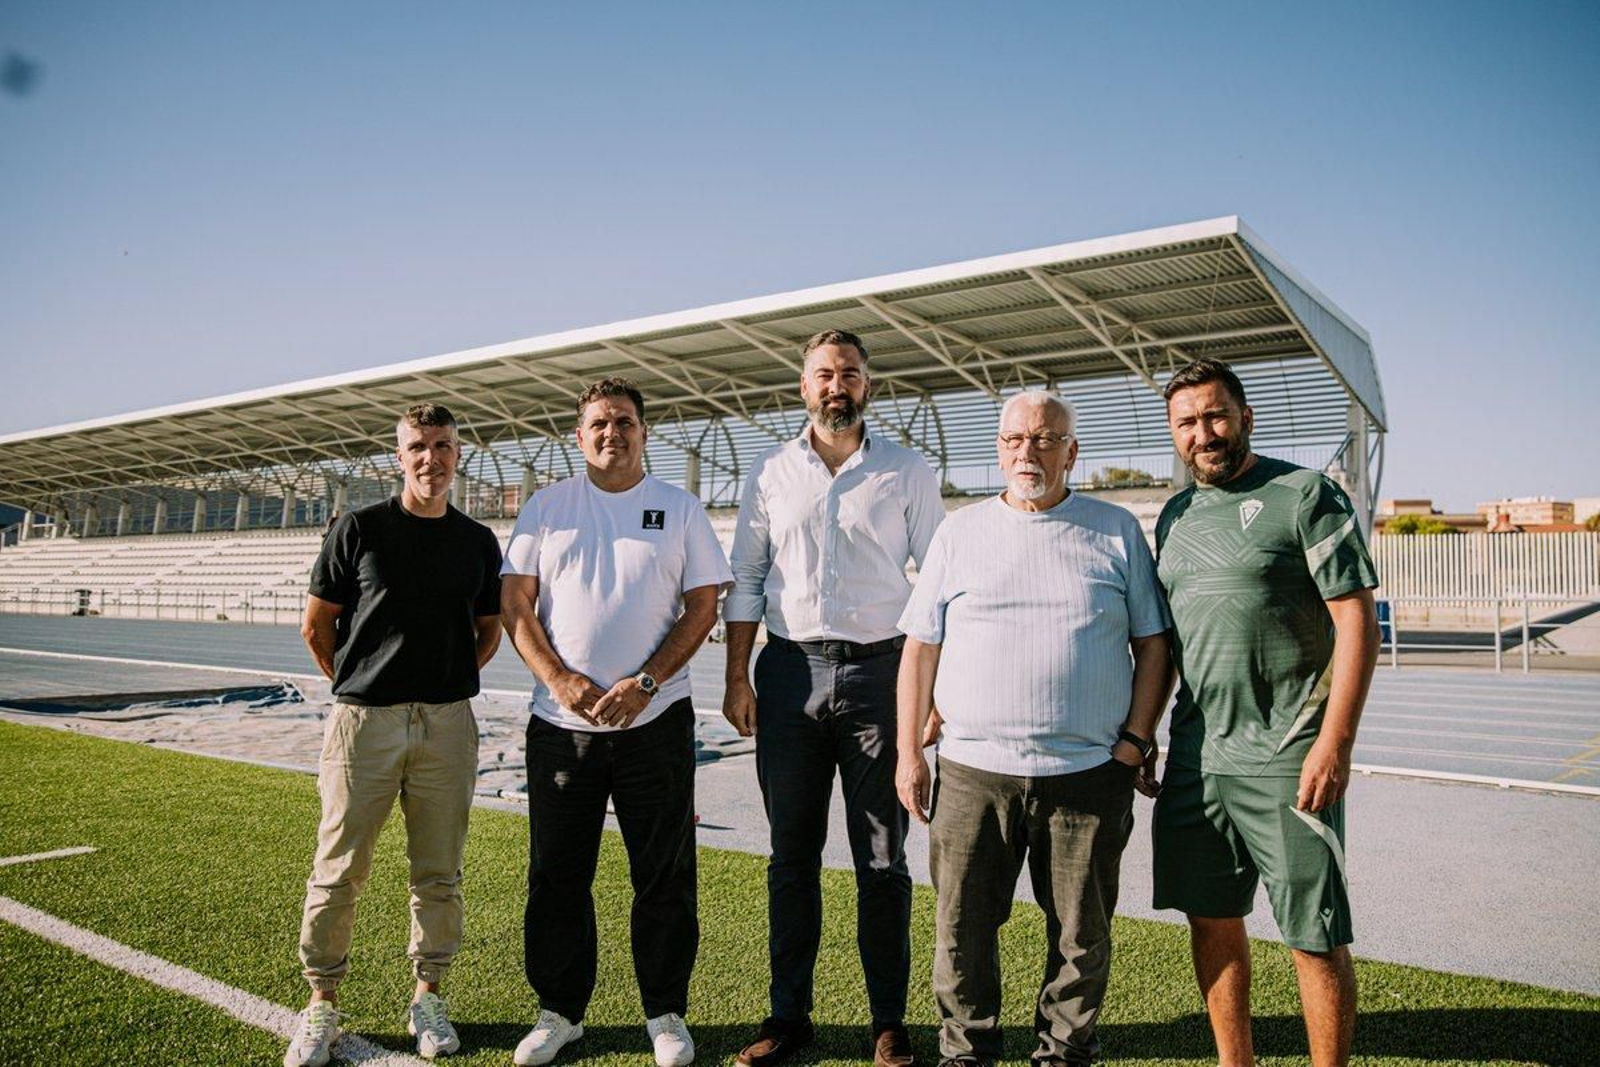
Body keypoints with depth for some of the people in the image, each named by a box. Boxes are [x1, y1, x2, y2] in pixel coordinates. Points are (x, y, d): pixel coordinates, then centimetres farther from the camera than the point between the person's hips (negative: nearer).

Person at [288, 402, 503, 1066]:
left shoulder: (478, 542, 7)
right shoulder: (359, 529, 0)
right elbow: (316, 625, 6)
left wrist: (447, 685, 11)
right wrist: (356, 686, 10)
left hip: (448, 724, 2)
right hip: (364, 719, -2)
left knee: (438, 874, 8)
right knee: (338, 871, 4)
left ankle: (428, 997, 23)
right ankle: (322, 1004, 20)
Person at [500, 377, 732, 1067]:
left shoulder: (679, 508, 5)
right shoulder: (547, 507, 8)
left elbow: (702, 606, 0)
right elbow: (516, 604, 3)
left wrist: (645, 683, -12)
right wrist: (561, 680, -11)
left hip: (655, 720, -1)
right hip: (560, 722, 1)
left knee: (664, 878, 6)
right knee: (556, 876, 10)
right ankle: (560, 1011, 27)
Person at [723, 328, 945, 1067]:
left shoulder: (908, 473, 3)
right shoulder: (770, 474, 8)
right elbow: (744, 582, 9)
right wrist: (737, 680, 2)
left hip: (878, 672, -2)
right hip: (790, 672, 2)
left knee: (882, 859, 6)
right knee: (792, 855, 10)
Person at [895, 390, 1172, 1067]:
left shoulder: (1117, 532, 7)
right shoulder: (959, 532, 8)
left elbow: (1154, 642, 7)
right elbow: (920, 648, 7)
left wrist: (1136, 739, -4)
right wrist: (909, 753, 2)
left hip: (1088, 775, 0)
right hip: (973, 771, 1)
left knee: (1081, 937, 11)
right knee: (962, 930, 8)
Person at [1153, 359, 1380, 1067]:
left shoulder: (1306, 495, -4)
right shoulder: (1174, 516, 14)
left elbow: (1357, 620, -10)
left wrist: (1334, 744, -16)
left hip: (1287, 760, -6)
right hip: (1194, 756, 6)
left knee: (1316, 937, 2)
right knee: (1212, 921, 14)